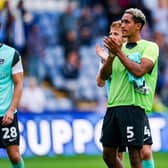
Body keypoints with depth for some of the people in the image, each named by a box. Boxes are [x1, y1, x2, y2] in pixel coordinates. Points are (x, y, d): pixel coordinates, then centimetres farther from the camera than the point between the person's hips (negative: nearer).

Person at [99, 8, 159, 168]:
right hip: (113, 106, 7)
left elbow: (139, 71, -17)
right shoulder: (120, 48, 18)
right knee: (108, 154, 7)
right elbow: (103, 76, 10)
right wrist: (111, 55, -5)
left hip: (134, 106, -7)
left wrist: (119, 53, -14)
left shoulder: (150, 47, -1)